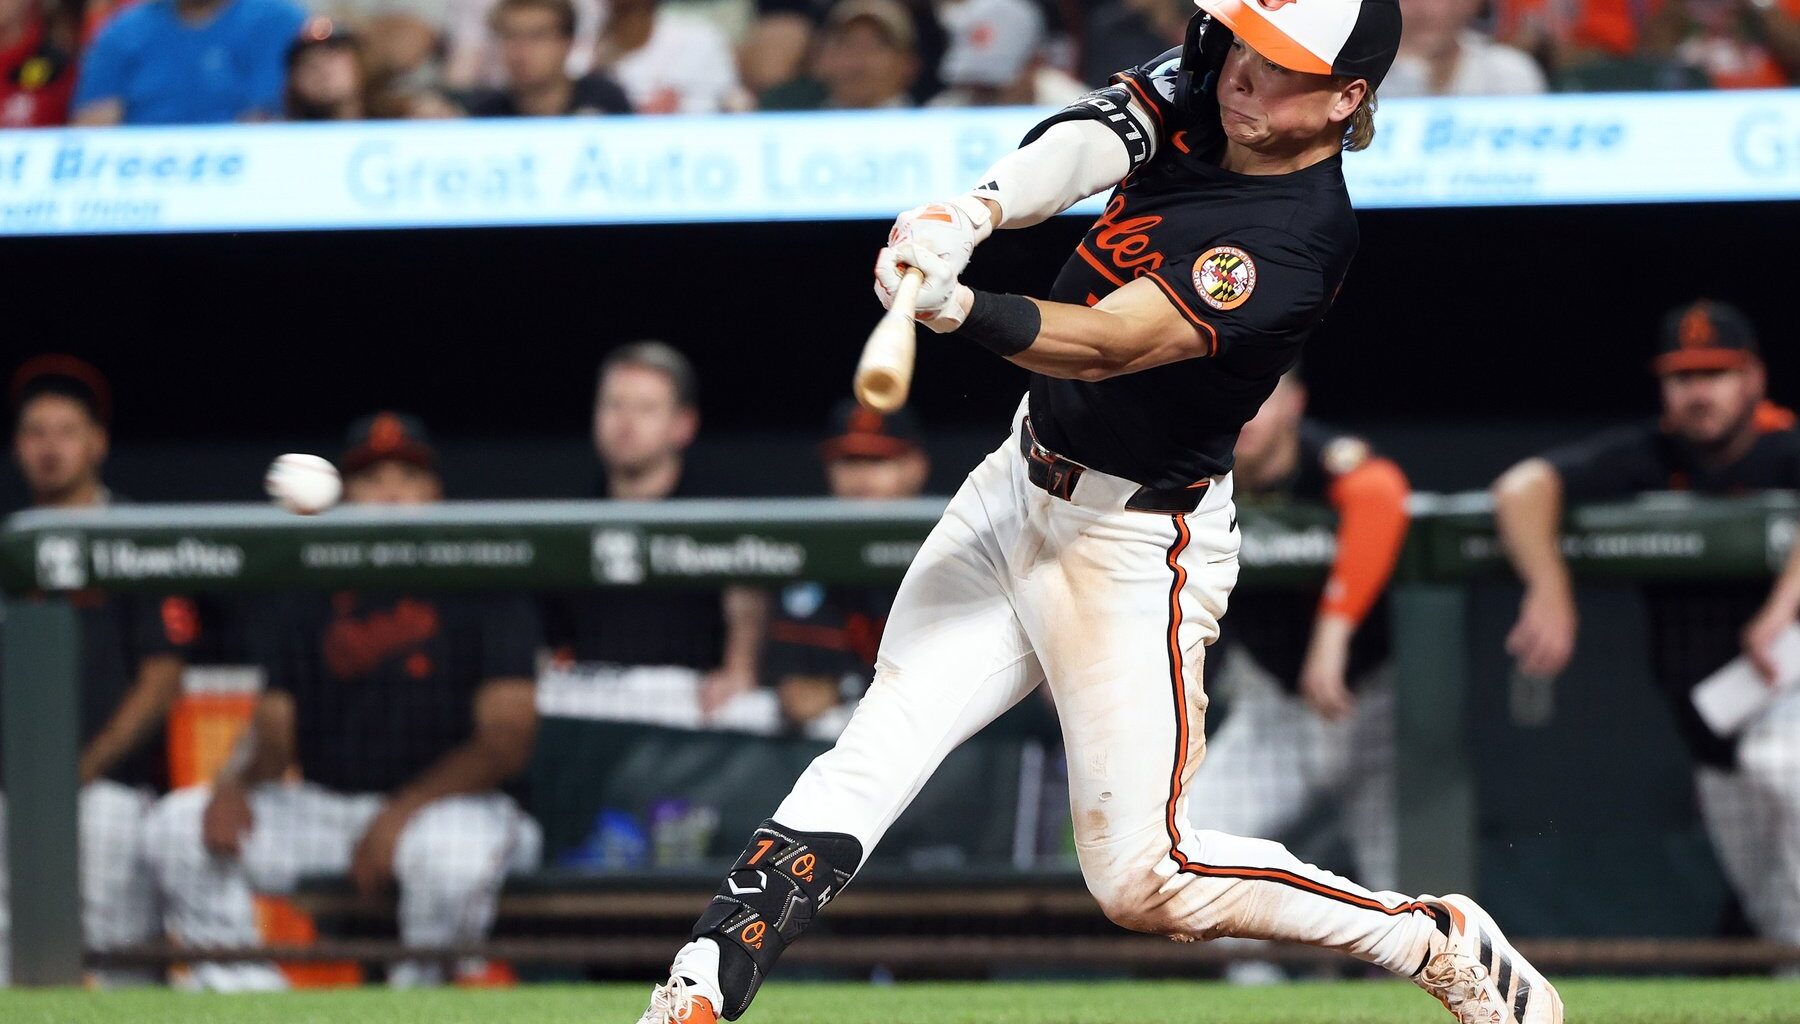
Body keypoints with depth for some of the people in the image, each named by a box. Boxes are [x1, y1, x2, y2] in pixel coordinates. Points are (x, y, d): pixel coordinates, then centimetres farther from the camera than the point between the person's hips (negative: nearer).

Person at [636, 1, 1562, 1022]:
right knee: (871, 757, -4)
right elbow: (1087, 144, -21)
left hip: (1137, 544, -7)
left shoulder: (1295, 244, -25)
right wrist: (971, 213, -42)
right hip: (1023, 482, 7)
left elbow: (1106, 345, -34)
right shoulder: (1197, 89, -3)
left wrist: (961, 311, -52)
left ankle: (1440, 942, 9)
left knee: (1142, 879, -5)